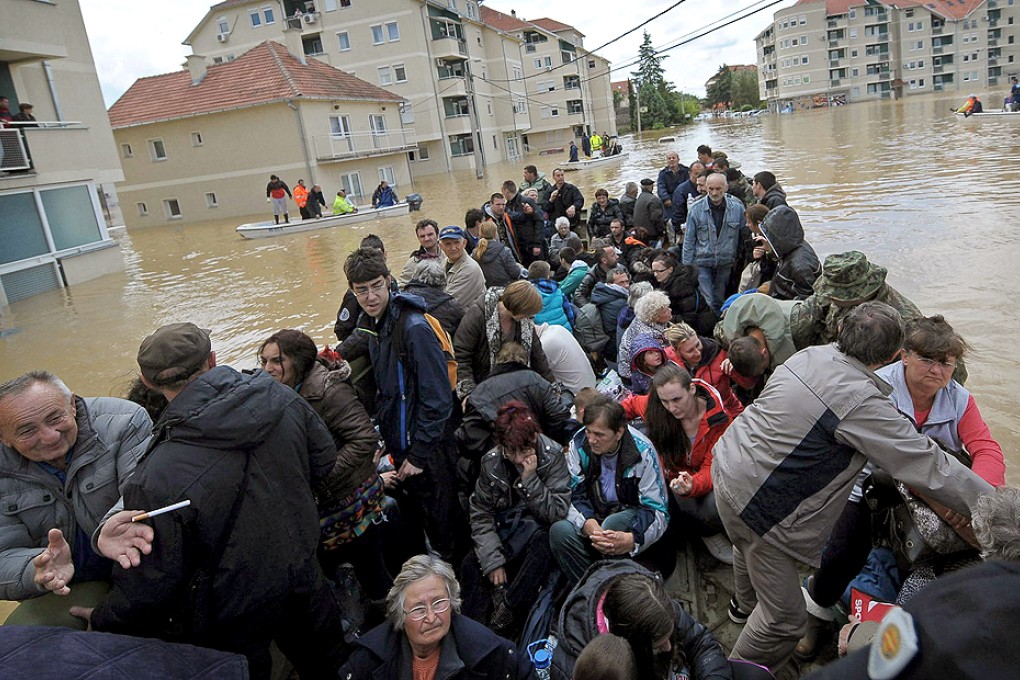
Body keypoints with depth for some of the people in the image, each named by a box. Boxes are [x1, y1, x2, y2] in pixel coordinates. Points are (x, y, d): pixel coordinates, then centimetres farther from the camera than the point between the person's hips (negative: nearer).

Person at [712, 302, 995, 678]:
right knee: (784, 619, 8)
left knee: (749, 546, 39)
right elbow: (930, 467, -21)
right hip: (758, 505, -9)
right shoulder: (863, 403, -27)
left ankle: (745, 604, 67)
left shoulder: (810, 354, -3)